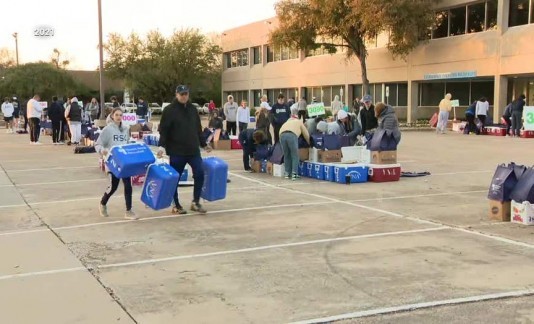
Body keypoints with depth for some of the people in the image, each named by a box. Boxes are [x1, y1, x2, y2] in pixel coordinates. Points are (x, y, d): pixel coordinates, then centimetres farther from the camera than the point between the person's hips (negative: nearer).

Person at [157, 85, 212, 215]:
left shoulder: (193, 109, 11)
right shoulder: (169, 110, -5)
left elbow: (198, 129, 19)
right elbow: (163, 130, -8)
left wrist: (204, 144, 21)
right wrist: (162, 145, -19)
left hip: (193, 150, 4)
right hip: (176, 151, -4)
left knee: (200, 174, -3)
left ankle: (196, 202, 11)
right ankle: (176, 205, 17)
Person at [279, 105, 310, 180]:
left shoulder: (287, 122, 39)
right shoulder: (299, 122, 30)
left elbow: (280, 131, 31)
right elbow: (306, 134, 32)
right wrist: (309, 143, 46)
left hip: (282, 135, 4)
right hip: (292, 135, -3)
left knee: (286, 155, 18)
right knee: (295, 156, 5)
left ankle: (287, 173, 18)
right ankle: (294, 173, -4)